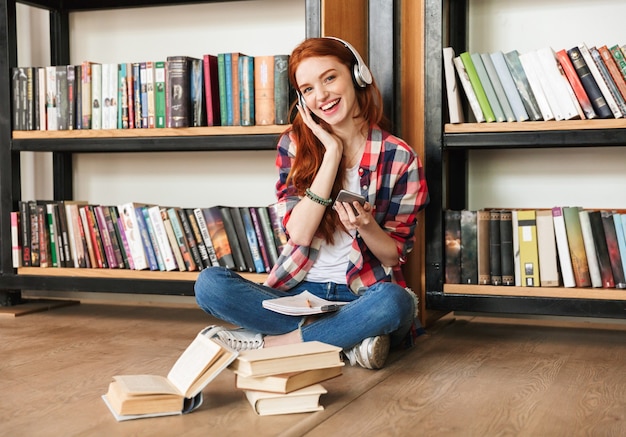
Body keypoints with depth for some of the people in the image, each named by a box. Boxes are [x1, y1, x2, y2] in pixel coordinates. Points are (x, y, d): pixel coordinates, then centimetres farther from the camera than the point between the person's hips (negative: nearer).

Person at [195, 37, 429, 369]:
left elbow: (395, 255, 1)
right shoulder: (294, 144, 2)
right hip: (297, 291, 2)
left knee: (394, 301, -37)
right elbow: (299, 234, -10)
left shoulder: (399, 158, -3)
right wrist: (332, 153, -13)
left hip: (361, 297, -2)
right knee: (209, 283, -23)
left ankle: (266, 342, -20)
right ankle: (347, 340, -21)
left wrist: (365, 226, -22)